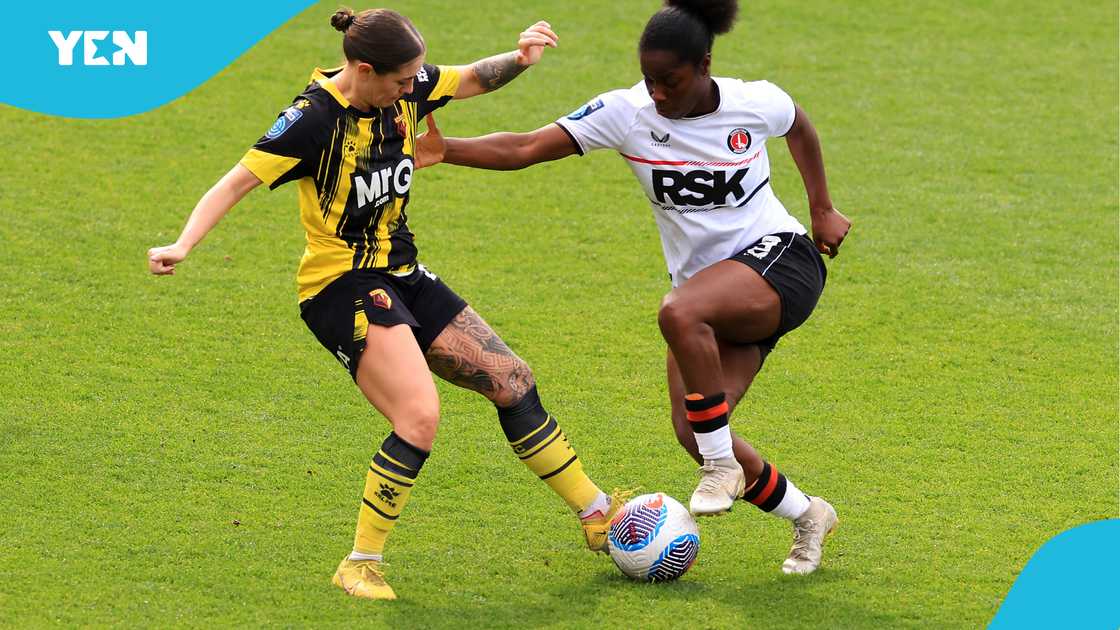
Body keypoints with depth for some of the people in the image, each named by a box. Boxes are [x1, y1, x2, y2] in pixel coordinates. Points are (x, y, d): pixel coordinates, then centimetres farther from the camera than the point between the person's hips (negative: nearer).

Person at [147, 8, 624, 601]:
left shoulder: (406, 89, -2)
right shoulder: (314, 118, -21)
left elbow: (472, 79, 13)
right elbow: (238, 180, -22)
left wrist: (520, 58, -8)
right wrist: (183, 245, -35)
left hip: (400, 277, 8)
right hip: (341, 286, -8)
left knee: (511, 380, 10)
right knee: (419, 418, -24)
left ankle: (599, 514, 25)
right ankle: (360, 564, -11)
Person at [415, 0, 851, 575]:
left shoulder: (757, 104, -11)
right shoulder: (626, 113, -10)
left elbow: (800, 127, 14)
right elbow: (526, 148, -17)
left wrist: (822, 209, 17)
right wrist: (445, 151, -30)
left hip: (778, 258, -5)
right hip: (704, 283, 5)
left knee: (679, 312, -35)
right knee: (691, 432, -8)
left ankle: (722, 466, -20)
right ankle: (807, 517, 16)